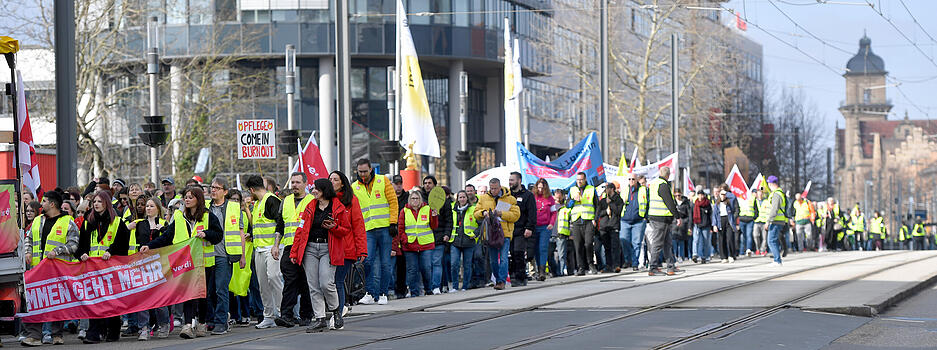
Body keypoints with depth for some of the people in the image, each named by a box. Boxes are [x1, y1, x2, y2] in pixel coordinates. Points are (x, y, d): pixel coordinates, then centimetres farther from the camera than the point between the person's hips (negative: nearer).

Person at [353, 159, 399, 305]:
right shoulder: (354, 187, 9)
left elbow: (393, 201, 2)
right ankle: (370, 294, -6)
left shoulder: (383, 181, 3)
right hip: (368, 230, 1)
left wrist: (393, 222, -6)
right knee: (368, 261, -11)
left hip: (385, 228, -1)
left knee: (385, 263, 1)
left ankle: (382, 293, 9)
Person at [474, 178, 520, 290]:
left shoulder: (510, 199, 2)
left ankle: (501, 280, -11)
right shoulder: (483, 198, 12)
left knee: (503, 258, -12)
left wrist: (501, 214, -15)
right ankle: (497, 279, 19)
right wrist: (483, 213, -9)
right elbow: (476, 213, 13)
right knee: (493, 259, 8)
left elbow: (515, 215, -4)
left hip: (505, 233, -3)